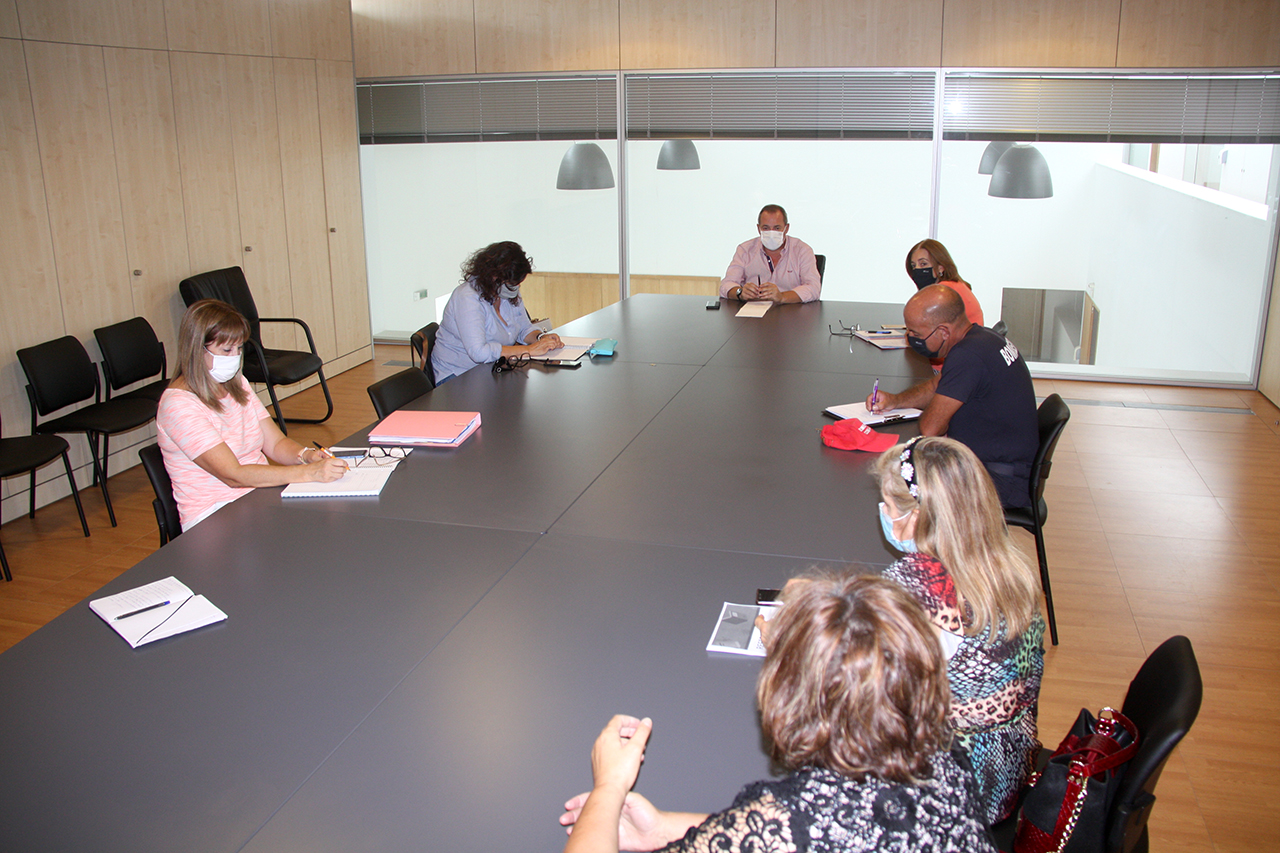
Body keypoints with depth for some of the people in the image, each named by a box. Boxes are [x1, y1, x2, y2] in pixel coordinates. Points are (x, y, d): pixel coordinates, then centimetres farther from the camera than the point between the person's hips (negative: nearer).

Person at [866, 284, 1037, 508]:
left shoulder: (967, 356, -26)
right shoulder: (981, 337, 6)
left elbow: (930, 428, -23)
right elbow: (938, 385, 22)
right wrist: (895, 400, 7)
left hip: (1003, 481, -10)